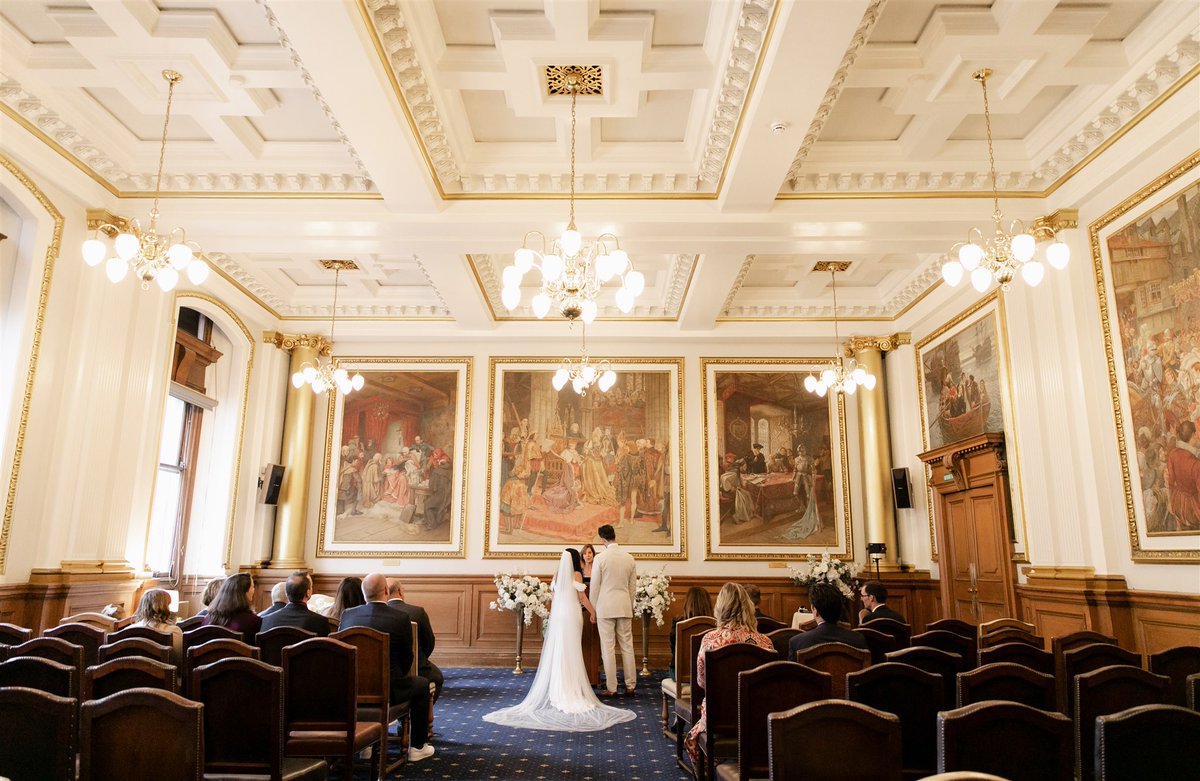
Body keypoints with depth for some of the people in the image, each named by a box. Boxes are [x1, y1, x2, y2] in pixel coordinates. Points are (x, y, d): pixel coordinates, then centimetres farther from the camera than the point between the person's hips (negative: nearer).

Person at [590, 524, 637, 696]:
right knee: (627, 646, 9)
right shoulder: (629, 558, 3)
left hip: (605, 607, -4)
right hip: (625, 607, 4)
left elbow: (594, 587, -5)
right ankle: (630, 686, 13)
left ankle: (611, 688, 5)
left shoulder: (600, 558, -9)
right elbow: (633, 586, 9)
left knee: (608, 648, 2)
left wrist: (593, 610, 5)